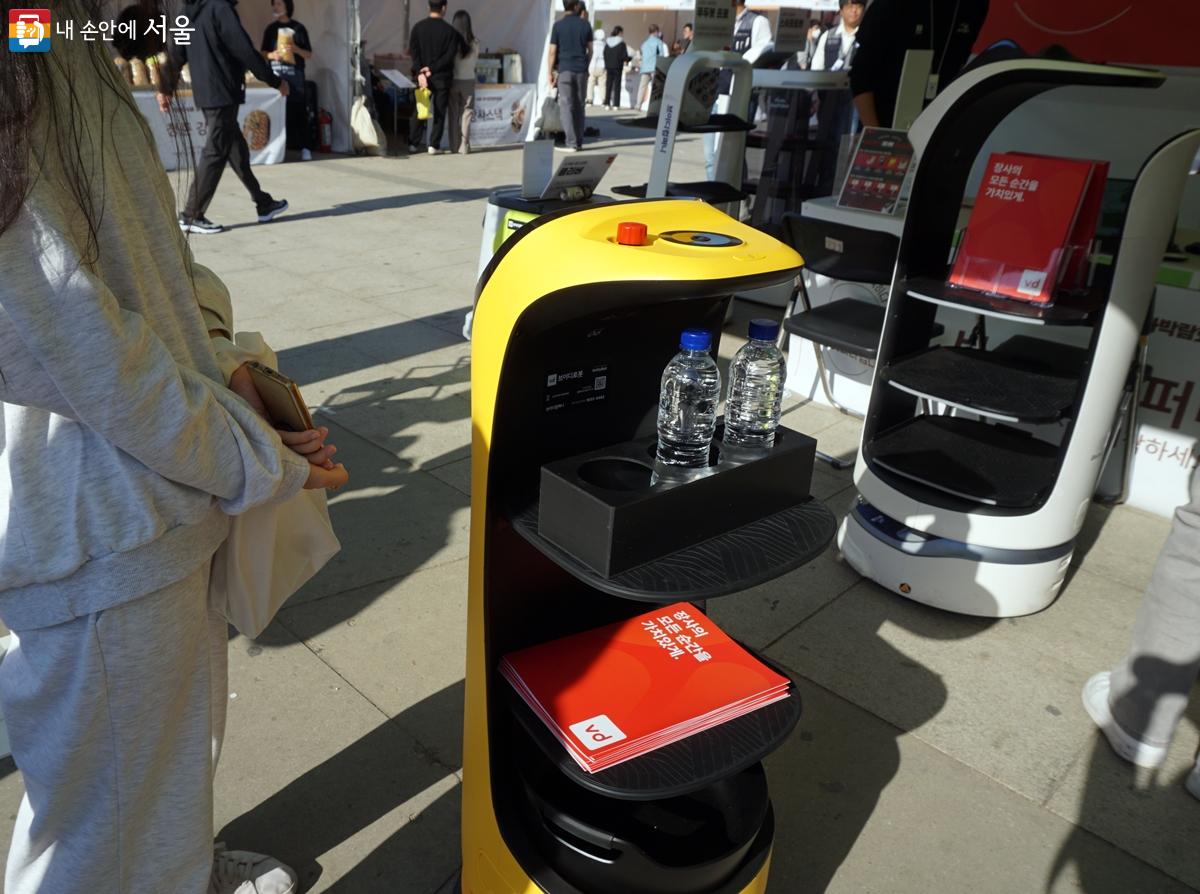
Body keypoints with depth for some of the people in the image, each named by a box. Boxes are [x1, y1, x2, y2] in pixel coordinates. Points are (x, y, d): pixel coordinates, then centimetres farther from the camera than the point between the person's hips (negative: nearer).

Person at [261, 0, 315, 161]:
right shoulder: (271, 29, 12)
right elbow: (264, 52, 15)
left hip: (295, 75, -2)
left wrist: (296, 49, -14)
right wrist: (271, 55, -7)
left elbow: (309, 55, 4)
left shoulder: (298, 28, 4)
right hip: (276, 75, 2)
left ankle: (305, 148, -5)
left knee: (299, 111, -5)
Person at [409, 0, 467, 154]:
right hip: (442, 77, -2)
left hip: (423, 76, 3)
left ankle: (415, 143, 11)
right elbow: (450, 55, -12)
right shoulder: (449, 30, -7)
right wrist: (433, 69, -8)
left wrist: (419, 72, -11)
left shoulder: (418, 27, 0)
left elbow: (413, 51, -6)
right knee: (440, 112, 5)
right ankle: (434, 145, 1)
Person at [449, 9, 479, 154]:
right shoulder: (474, 42, -7)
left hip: (453, 81, 1)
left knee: (454, 114, 10)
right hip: (468, 81, 0)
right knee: (466, 113, 6)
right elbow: (475, 61, 4)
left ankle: (454, 146, 11)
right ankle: (464, 146, 1)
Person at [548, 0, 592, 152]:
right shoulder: (585, 25, 4)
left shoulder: (558, 25, -4)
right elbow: (590, 50, 9)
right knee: (579, 106, 10)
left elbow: (552, 52, -6)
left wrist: (550, 72, 1)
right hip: (581, 70, 3)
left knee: (566, 106, -3)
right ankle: (579, 142, 12)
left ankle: (571, 143, -11)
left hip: (564, 69, -3)